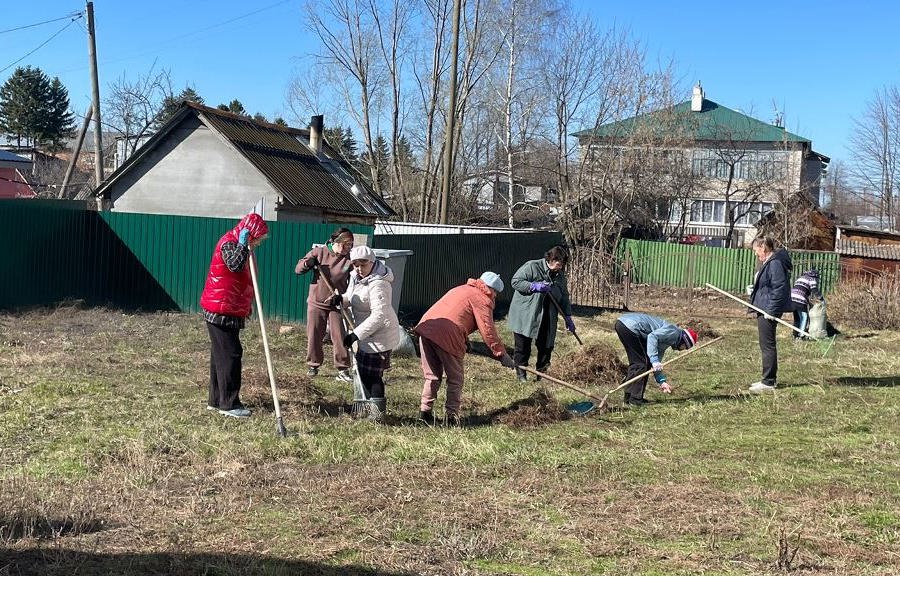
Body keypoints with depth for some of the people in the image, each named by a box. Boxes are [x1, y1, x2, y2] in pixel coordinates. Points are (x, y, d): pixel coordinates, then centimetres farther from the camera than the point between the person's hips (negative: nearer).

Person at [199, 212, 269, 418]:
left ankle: (216, 400, 19)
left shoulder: (240, 246, 17)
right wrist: (242, 244, -26)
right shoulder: (229, 243, -14)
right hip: (221, 311, -10)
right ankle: (229, 403, -6)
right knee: (230, 354, -9)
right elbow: (235, 265, -34)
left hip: (229, 311, 10)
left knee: (221, 355, 13)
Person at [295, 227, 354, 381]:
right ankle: (313, 365, 23)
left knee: (339, 338, -2)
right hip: (316, 303, 1)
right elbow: (298, 269, -1)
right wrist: (308, 263, -22)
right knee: (314, 336, 8)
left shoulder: (350, 259, -6)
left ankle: (343, 370, 4)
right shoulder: (319, 252, -4)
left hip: (336, 305, -1)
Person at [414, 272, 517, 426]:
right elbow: (488, 331, -4)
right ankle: (452, 416, 8)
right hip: (447, 336, -7)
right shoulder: (483, 300, 3)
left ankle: (425, 411, 15)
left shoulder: (462, 289, 29)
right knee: (455, 379, 8)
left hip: (426, 326, 7)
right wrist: (501, 354, 1)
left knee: (433, 376, 18)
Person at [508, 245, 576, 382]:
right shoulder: (532, 266, -11)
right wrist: (534, 286, -22)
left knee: (546, 346, 7)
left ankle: (541, 373, 23)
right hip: (524, 317, -5)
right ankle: (521, 375, 15)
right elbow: (515, 281, -12)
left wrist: (568, 317, 12)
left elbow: (564, 298, 15)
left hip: (546, 319, 6)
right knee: (523, 347, 1)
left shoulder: (560, 275, 9)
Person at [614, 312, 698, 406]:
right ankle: (635, 399, -1)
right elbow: (652, 336, -20)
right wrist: (654, 360, -24)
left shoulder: (666, 342, 24)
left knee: (636, 363, 17)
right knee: (642, 363, -4)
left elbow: (656, 365, 26)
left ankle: (629, 397, 21)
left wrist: (662, 381, 19)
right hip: (630, 326, -10)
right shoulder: (674, 332, -5)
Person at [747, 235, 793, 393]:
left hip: (769, 311, -11)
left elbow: (779, 289, -23)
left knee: (767, 346, -6)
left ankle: (768, 383, -2)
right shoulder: (766, 263, 17)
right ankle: (769, 379, 24)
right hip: (763, 309, 11)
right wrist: (754, 308, 22)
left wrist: (771, 310, -23)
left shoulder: (775, 263, -17)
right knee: (766, 345, 16)